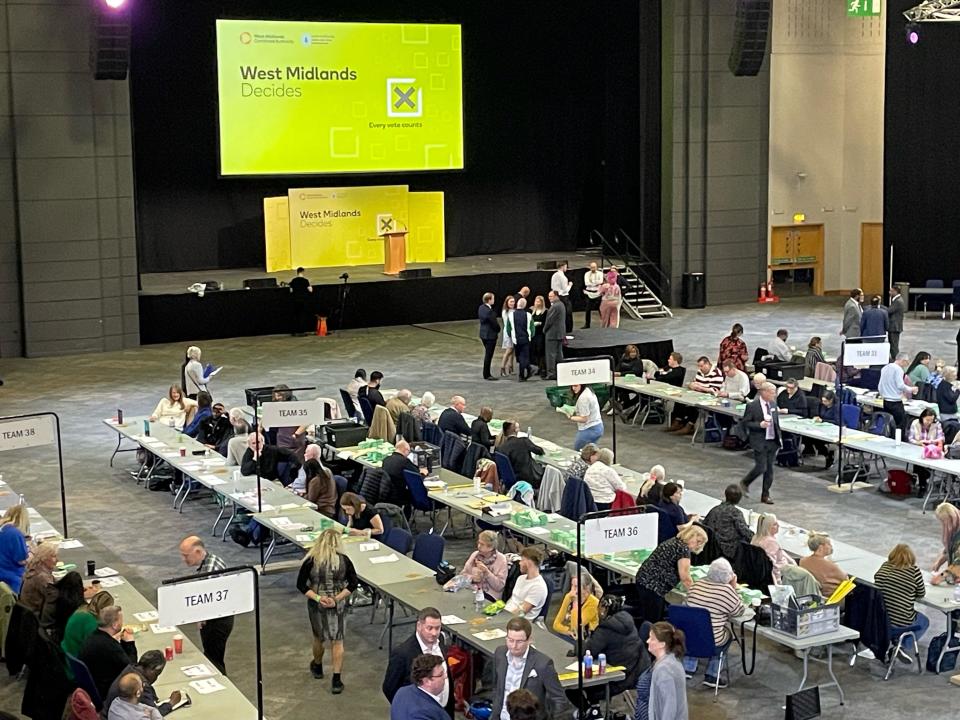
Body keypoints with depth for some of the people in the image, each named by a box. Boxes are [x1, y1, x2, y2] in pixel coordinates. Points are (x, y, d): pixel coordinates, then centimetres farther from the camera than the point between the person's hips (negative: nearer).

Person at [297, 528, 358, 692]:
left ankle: (317, 667, 47)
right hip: (338, 606, 0)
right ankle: (336, 680, 5)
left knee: (318, 637, 23)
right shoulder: (343, 560, -11)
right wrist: (337, 599, -11)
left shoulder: (311, 561, -13)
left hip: (316, 605, 0)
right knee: (337, 641, 9)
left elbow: (301, 585, -12)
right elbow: (353, 583, -8)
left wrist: (317, 598, -15)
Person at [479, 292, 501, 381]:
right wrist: (498, 329, 3)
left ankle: (486, 374, 24)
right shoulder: (489, 311, -25)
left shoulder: (481, 308, 3)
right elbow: (494, 323, -19)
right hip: (490, 335, -9)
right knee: (489, 355, 0)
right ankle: (487, 375, 7)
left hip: (483, 334, 9)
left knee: (487, 354, 18)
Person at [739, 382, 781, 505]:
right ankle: (744, 483, 18)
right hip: (760, 442, -6)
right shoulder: (752, 406, -11)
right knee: (761, 468, -9)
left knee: (769, 469, 8)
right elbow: (745, 422, -9)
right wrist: (759, 425, -22)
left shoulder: (773, 405, 8)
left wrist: (779, 437, 10)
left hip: (772, 441, 6)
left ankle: (765, 495, 17)